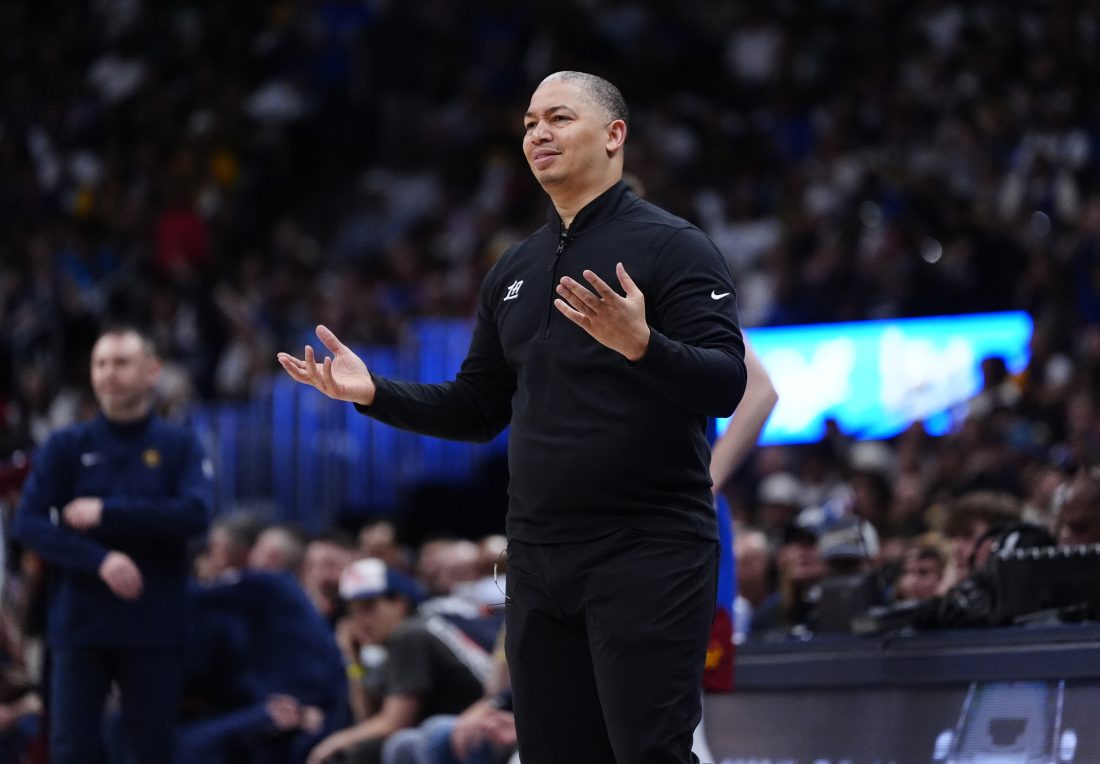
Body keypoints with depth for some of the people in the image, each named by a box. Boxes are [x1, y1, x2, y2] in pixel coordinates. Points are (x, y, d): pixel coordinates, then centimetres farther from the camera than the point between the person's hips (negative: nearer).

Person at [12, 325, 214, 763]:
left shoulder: (179, 447, 6)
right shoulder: (66, 448, 6)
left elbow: (195, 514, -11)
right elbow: (29, 525, -4)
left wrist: (107, 513, -13)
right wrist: (100, 560, -17)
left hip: (154, 627, 0)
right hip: (79, 625, 0)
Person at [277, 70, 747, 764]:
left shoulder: (671, 246, -5)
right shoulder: (516, 270, 17)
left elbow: (726, 385, -16)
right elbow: (479, 411, 21)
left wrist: (641, 345, -34)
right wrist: (374, 393, 6)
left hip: (648, 551, -7)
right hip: (540, 553, 7)